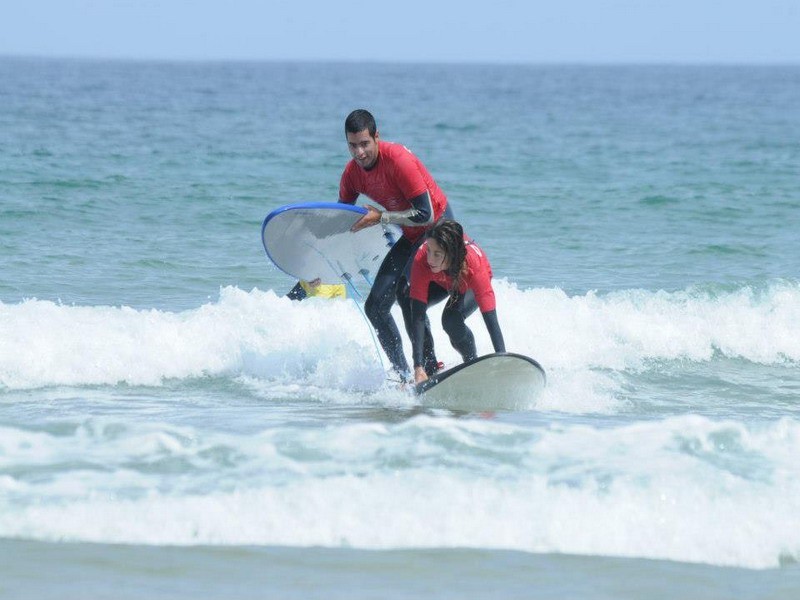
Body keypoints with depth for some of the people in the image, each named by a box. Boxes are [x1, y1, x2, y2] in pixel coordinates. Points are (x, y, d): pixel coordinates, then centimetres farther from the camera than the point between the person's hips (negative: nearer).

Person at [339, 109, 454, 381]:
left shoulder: (398, 159, -27)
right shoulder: (352, 173, -4)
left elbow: (425, 214, -27)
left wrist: (380, 217, -26)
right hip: (411, 236, 9)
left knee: (405, 291, -26)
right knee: (375, 306, 13)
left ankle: (429, 366, -25)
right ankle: (403, 376, 17)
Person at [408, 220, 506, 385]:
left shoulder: (474, 263, -44)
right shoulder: (422, 260, -40)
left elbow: (491, 319, -44)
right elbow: (417, 316, -42)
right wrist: (418, 367, -49)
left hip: (470, 286, -3)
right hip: (440, 282, 3)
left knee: (451, 318, -29)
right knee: (411, 305, -21)